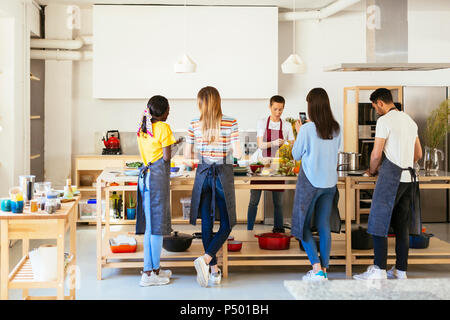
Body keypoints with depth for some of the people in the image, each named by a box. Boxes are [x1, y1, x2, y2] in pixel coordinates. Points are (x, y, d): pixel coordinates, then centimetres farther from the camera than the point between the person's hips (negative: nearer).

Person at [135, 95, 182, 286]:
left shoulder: (143, 127, 12)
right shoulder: (163, 128, -11)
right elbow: (166, 157, -12)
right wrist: (170, 148, 7)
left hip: (146, 175, 8)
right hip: (158, 176, -8)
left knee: (150, 224, 12)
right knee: (156, 224, -3)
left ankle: (150, 269, 18)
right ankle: (151, 273, 0)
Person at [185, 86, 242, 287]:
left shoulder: (194, 125, -1)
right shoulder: (230, 123, -8)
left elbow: (187, 156, 4)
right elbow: (237, 154, -12)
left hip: (203, 174, 3)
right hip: (223, 175, -3)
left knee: (206, 224, 10)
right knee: (226, 225, 7)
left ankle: (214, 270, 13)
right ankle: (205, 259, -14)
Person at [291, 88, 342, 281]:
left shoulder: (307, 129, -14)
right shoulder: (336, 129, 1)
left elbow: (296, 155, -2)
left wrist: (298, 132, 11)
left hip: (310, 182, -5)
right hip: (330, 182, 5)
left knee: (303, 225, 5)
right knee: (324, 226, 10)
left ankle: (316, 269, -4)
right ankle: (324, 269, 12)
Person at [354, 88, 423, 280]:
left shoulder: (384, 121, -8)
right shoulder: (409, 120, 17)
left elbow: (376, 154, -10)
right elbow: (418, 154, 23)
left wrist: (372, 170, 7)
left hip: (390, 177, -8)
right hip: (408, 177, 8)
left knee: (379, 223, -5)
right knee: (402, 225, 9)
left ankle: (379, 269, -9)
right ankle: (401, 270, 11)